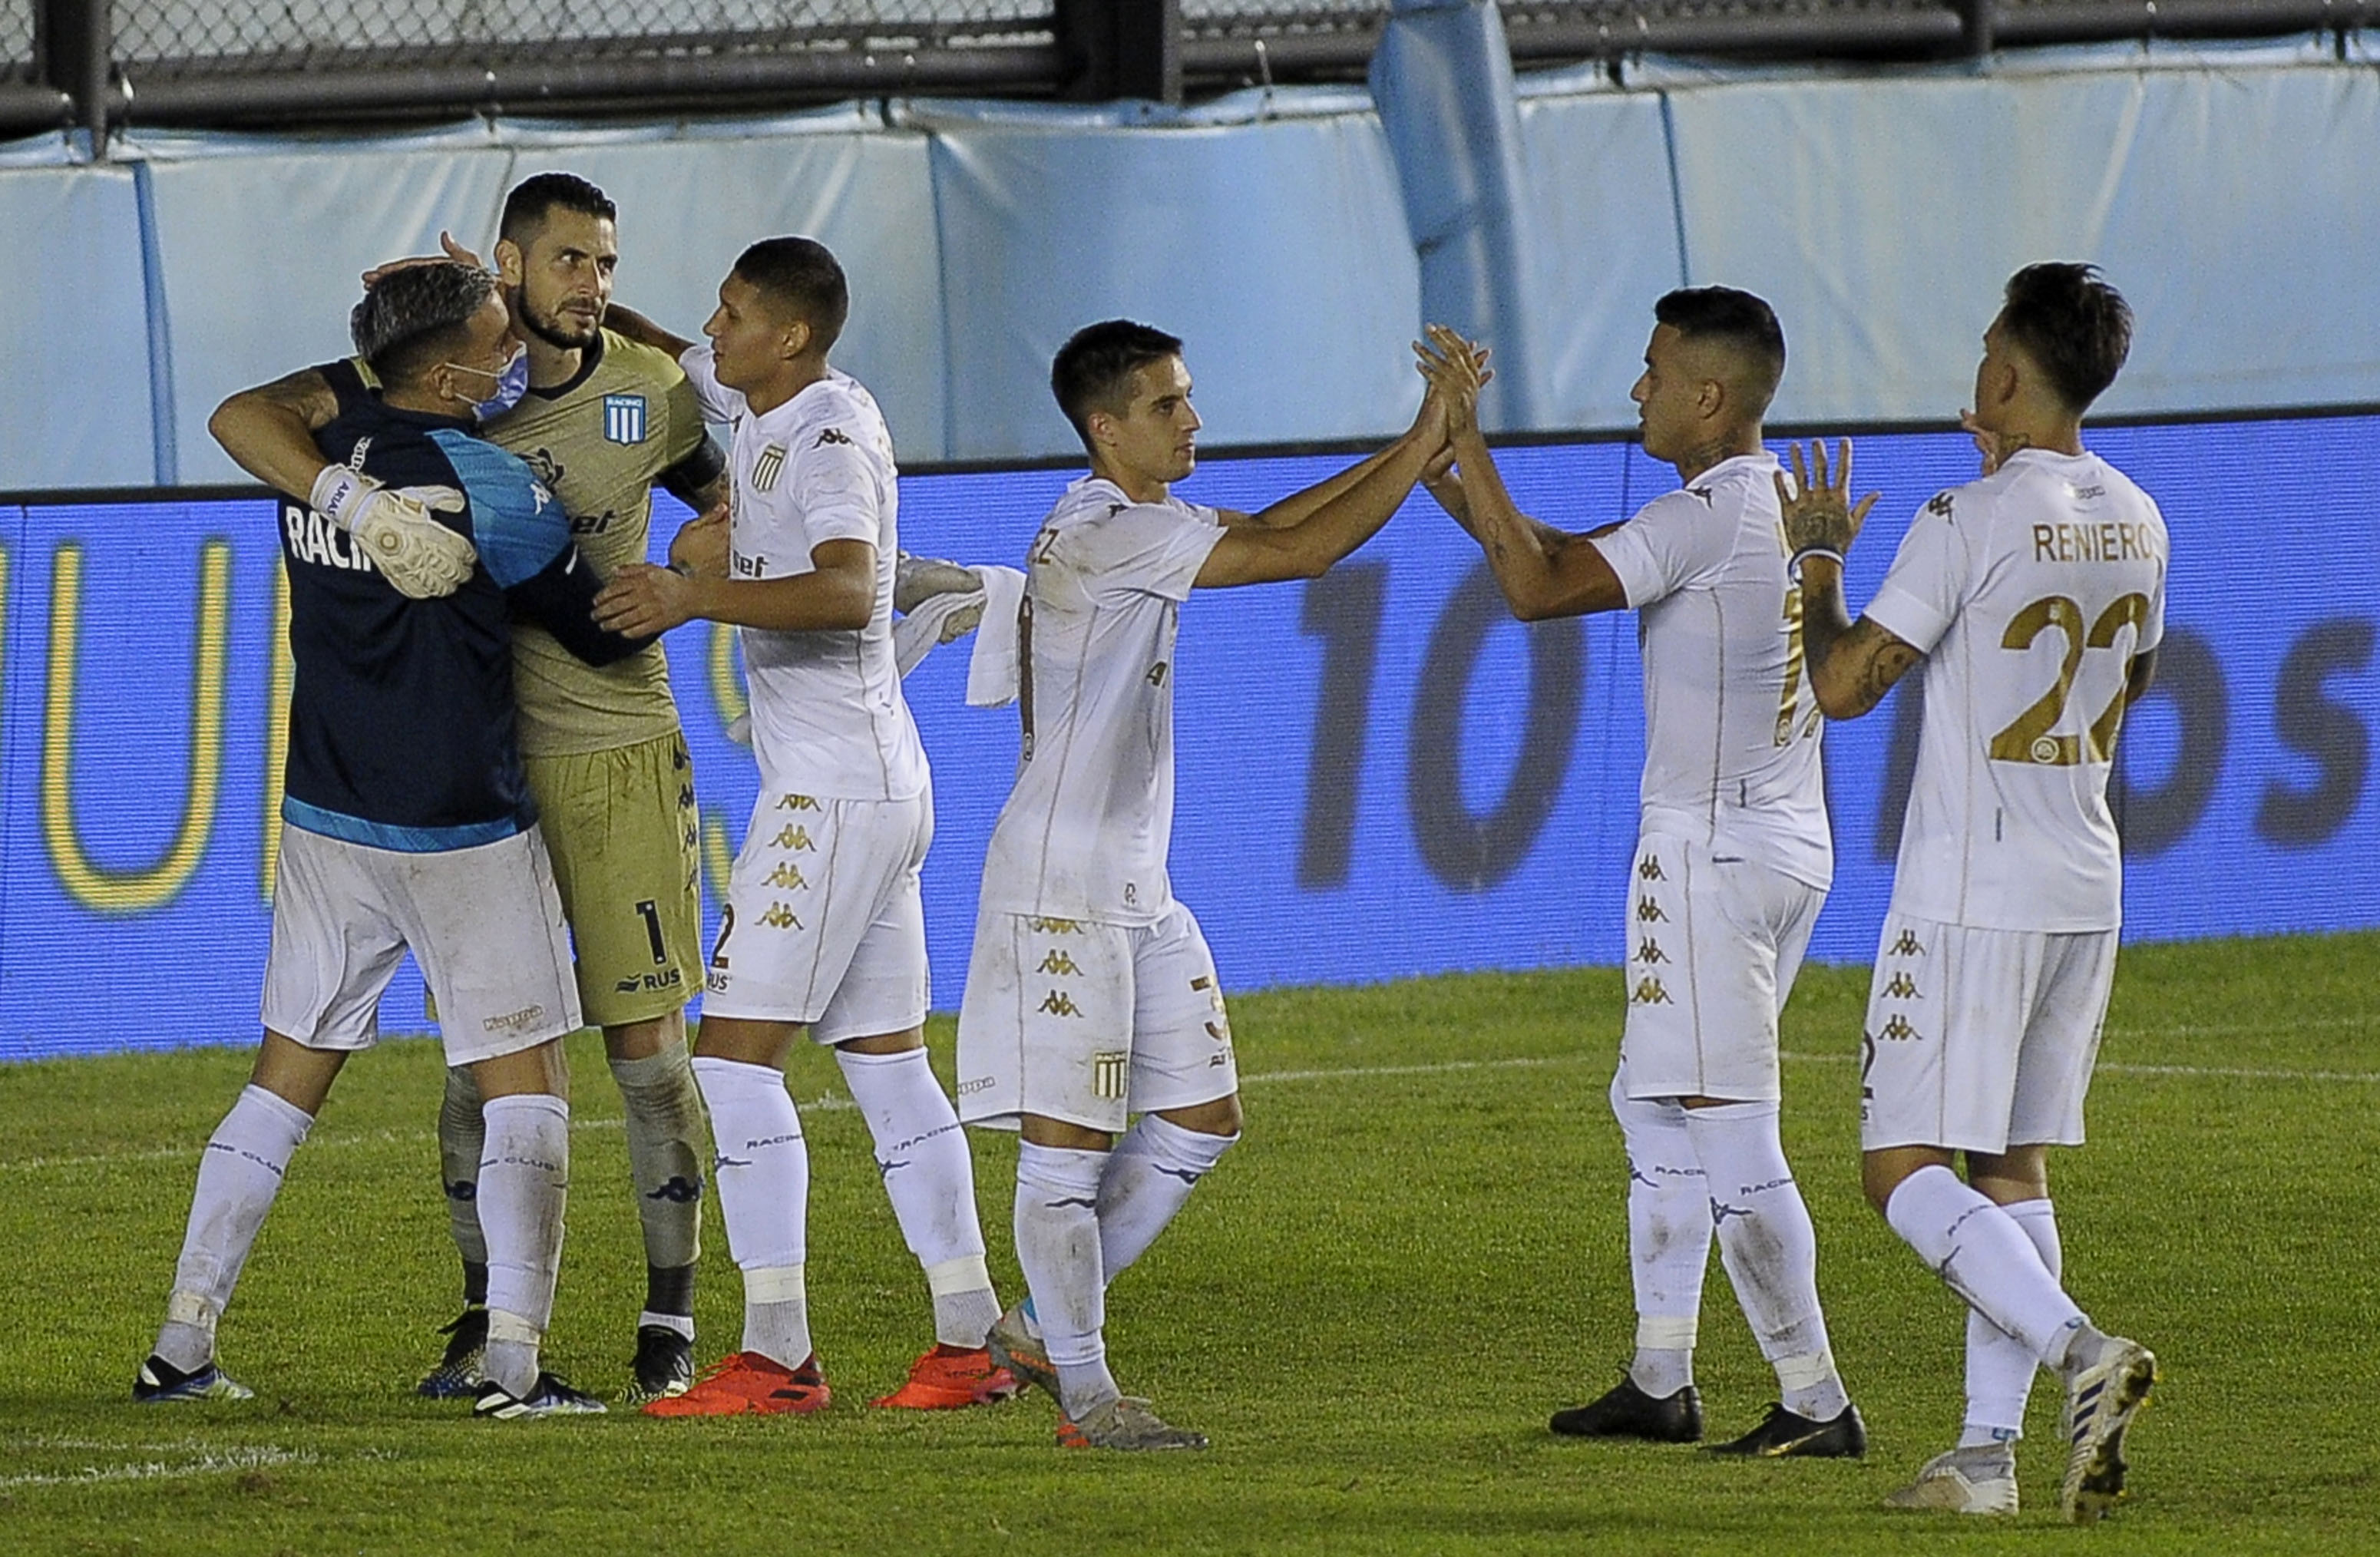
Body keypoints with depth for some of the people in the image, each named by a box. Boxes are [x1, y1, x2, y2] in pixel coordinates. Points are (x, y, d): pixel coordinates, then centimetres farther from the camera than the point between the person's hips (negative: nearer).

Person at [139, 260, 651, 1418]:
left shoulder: (317, 448, 1)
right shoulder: (488, 485, -14)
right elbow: (603, 630, -5)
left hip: (326, 822, 6)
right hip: (463, 832, -6)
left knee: (288, 1075, 13)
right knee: (523, 1084, 1)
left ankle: (182, 1345, 12)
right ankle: (514, 1360, -10)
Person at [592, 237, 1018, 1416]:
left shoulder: (833, 437, -15)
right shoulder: (763, 408, 12)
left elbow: (847, 589, -32)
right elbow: (664, 354, 29)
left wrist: (699, 598, -36)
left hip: (834, 789, -10)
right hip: (882, 788, 10)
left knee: (735, 1053, -11)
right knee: (889, 1063, 10)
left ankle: (776, 1352, -13)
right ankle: (969, 1340, 10)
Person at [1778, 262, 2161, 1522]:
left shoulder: (1968, 526, -15)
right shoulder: (2132, 524, 7)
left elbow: (1843, 686, -13)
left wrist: (1819, 556, 5)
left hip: (1971, 889, -7)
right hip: (2085, 886, 7)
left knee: (1904, 1168, -6)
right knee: (2014, 1168, 12)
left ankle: (2076, 1349, -25)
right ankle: (1989, 1449, 7)